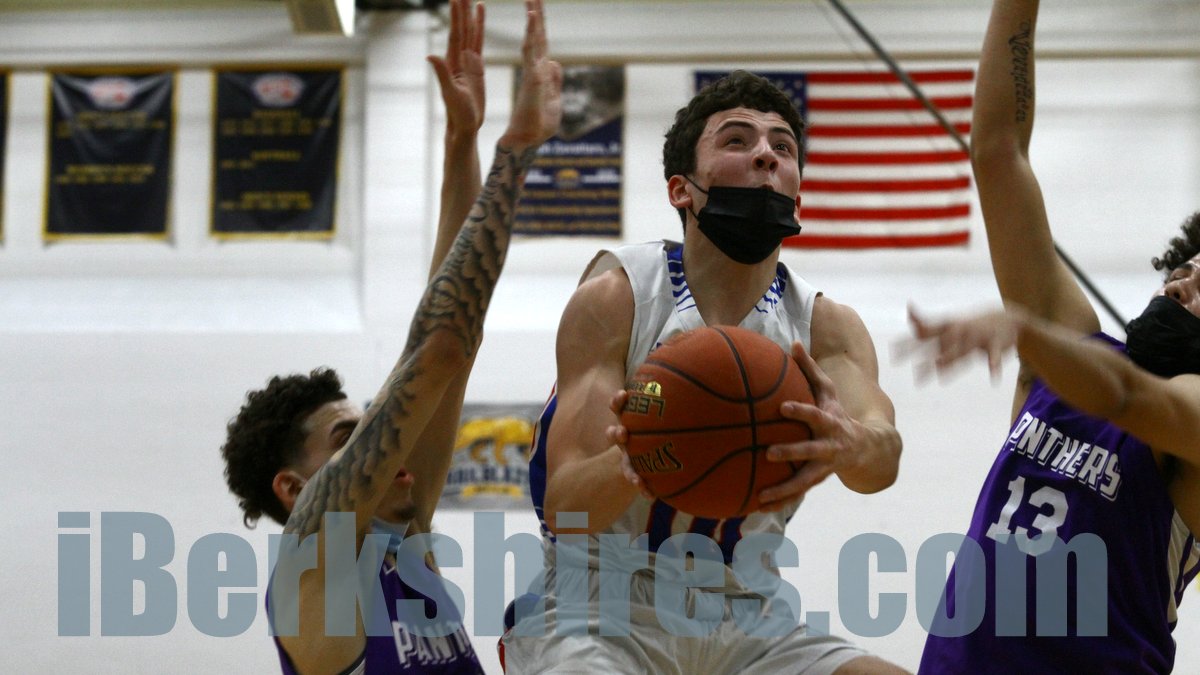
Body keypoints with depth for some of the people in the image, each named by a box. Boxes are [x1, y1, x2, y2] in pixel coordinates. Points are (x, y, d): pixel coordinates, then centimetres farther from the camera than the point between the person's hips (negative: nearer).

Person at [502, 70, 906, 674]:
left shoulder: (826, 327, 0)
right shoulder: (616, 298, -8)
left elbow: (884, 458, -21)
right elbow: (563, 507, -15)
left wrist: (848, 445, -46)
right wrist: (633, 462, -39)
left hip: (742, 622, 4)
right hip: (596, 614, -4)